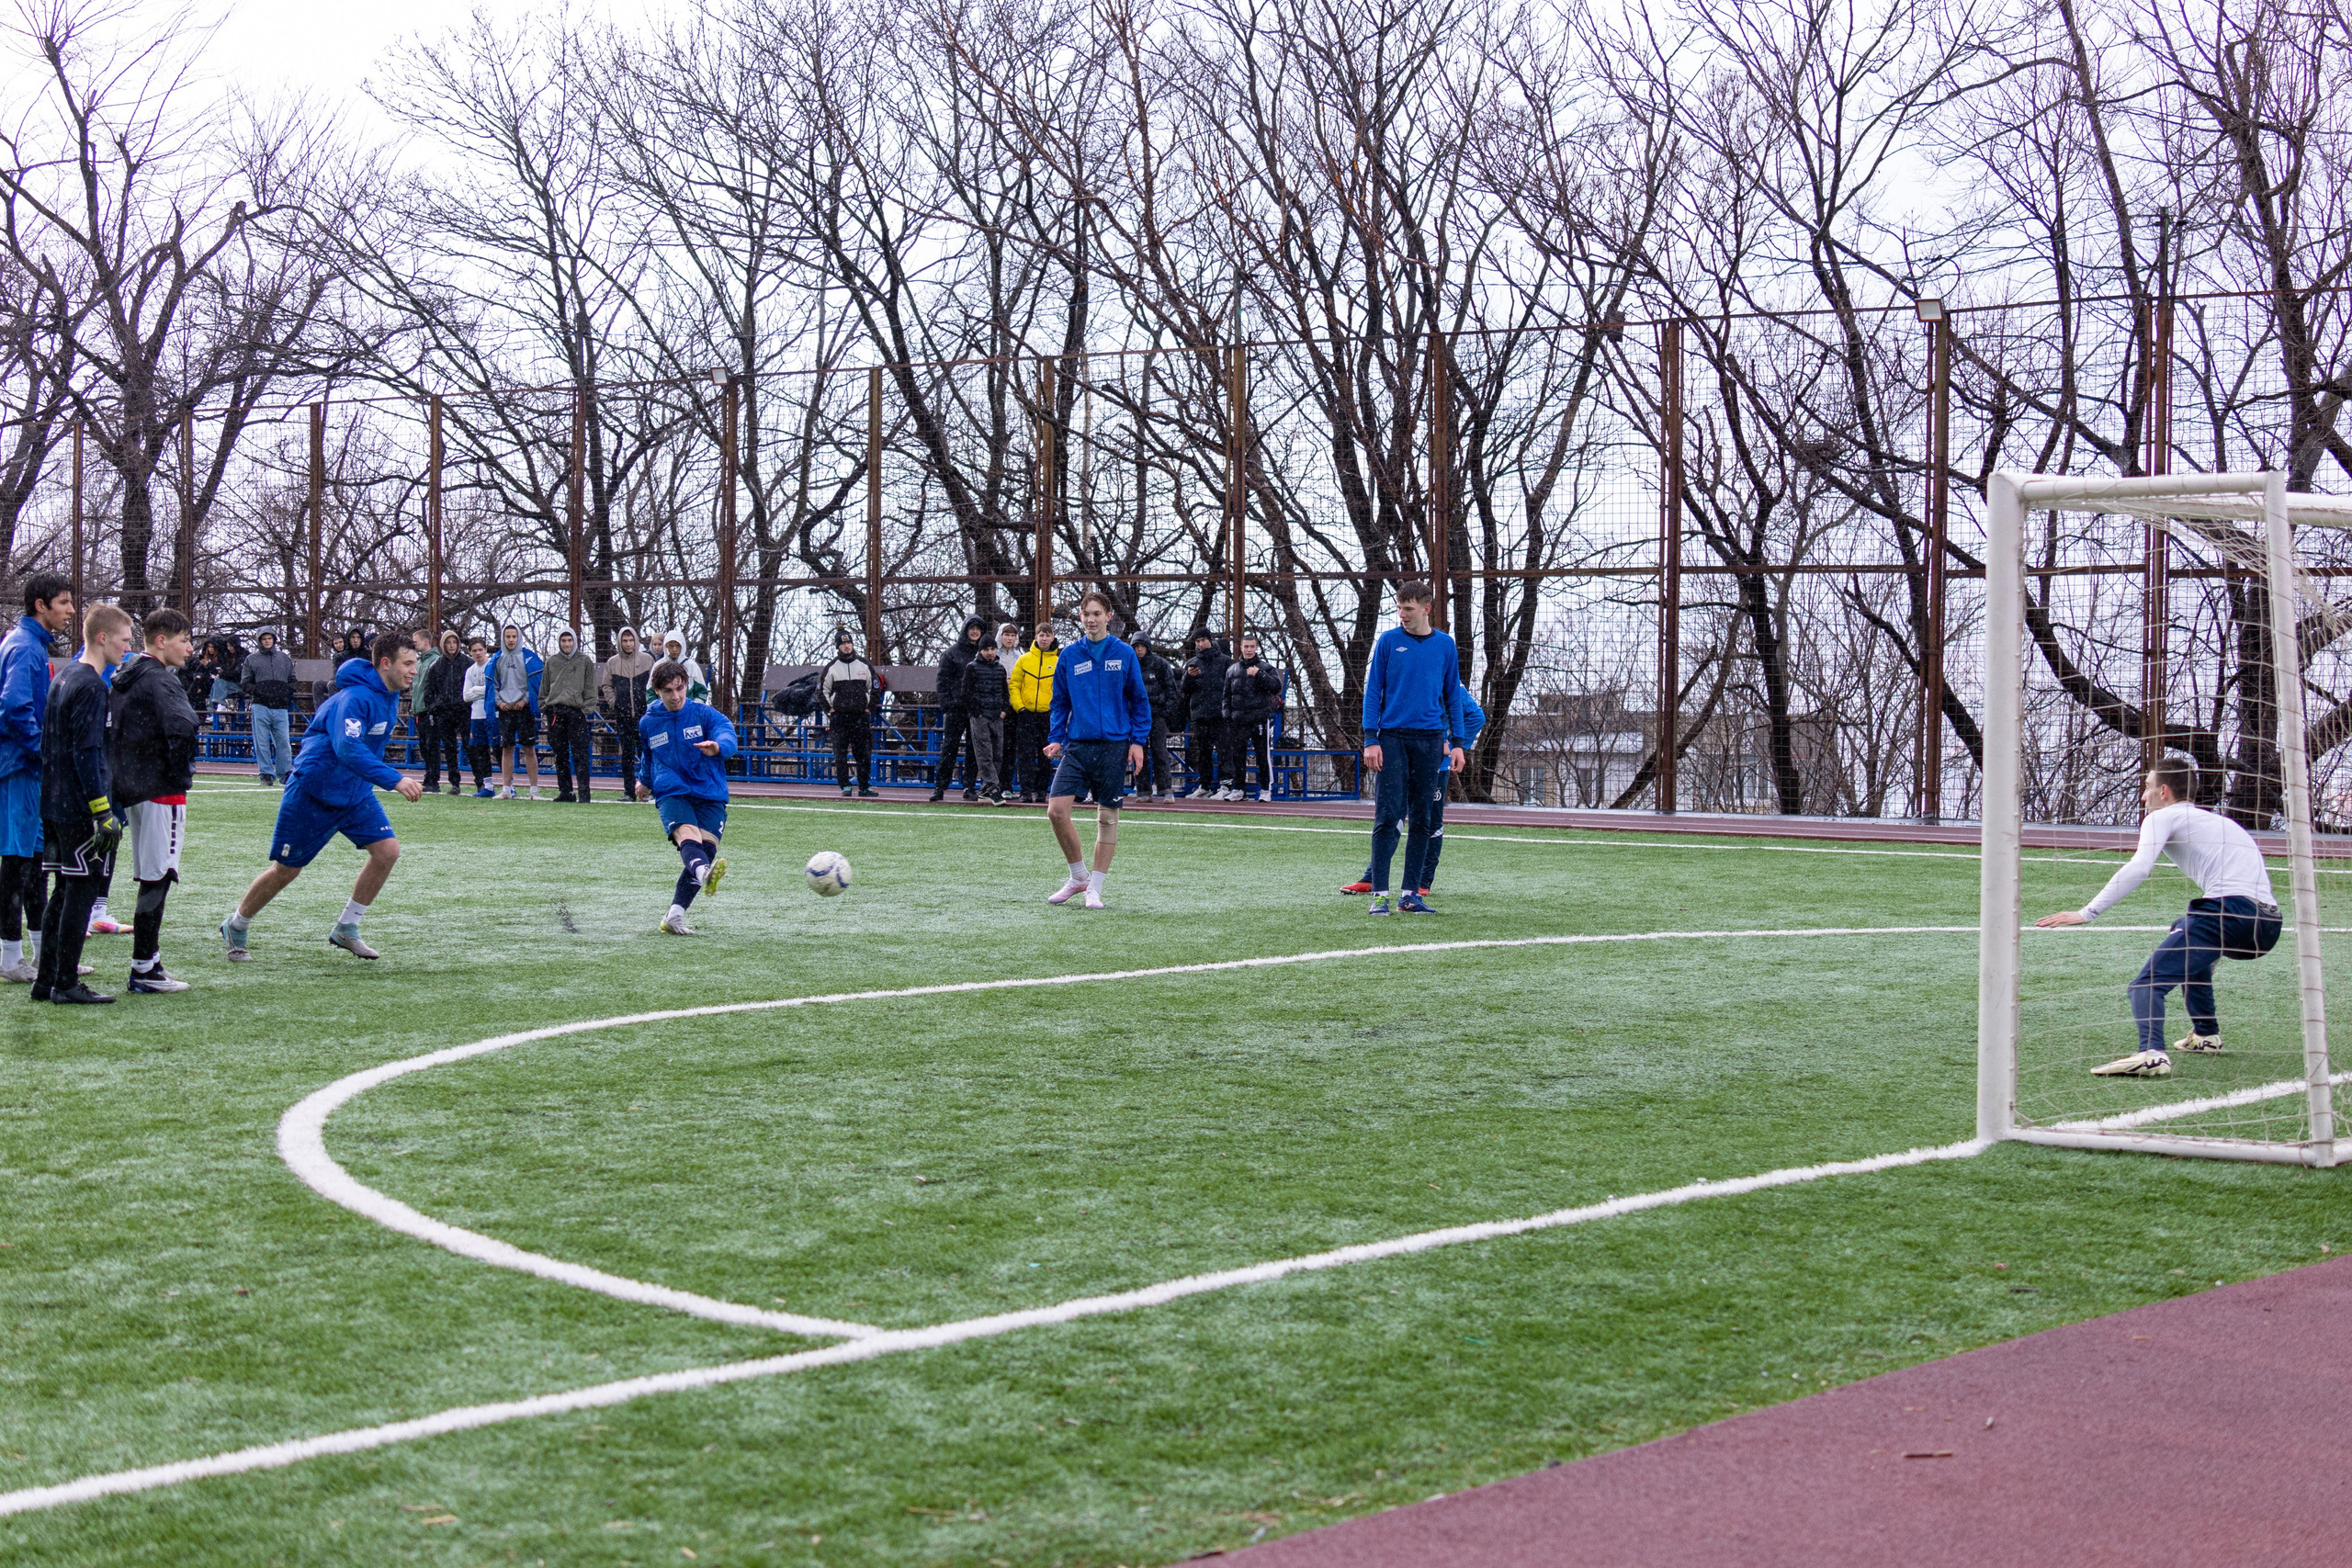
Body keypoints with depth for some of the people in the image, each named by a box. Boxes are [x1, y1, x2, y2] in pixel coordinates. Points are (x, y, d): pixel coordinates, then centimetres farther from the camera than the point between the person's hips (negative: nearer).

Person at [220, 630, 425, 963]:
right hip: (314, 793, -8)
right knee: (286, 869, 3)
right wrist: (394, 779, -48)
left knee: (387, 850, -8)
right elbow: (347, 749, -41)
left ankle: (346, 929, 5)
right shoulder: (355, 697, -27)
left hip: (355, 792, 8)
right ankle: (236, 927, 26)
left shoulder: (390, 698, 2)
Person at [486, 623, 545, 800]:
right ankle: (506, 789, 10)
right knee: (506, 749, 5)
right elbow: (491, 683, 14)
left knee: (529, 749, -3)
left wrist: (525, 700, -10)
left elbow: (537, 681, -2)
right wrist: (498, 701, 0)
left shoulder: (529, 658, -1)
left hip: (524, 708, -3)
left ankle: (534, 790, -2)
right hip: (505, 709, 3)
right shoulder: (497, 659, 10)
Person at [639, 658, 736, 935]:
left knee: (705, 848, -17)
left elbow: (727, 736, -19)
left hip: (710, 796, 0)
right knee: (687, 835, -30)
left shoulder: (705, 714, 1)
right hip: (671, 795, 0)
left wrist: (717, 746, -42)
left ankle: (674, 916, -11)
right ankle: (704, 872, -64)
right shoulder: (648, 723, 12)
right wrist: (647, 782, 48)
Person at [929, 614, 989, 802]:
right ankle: (939, 787, -2)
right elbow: (943, 681, 3)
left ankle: (970, 787, 9)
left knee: (974, 750, 4)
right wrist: (946, 706, -7)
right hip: (956, 708, -2)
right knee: (949, 748, -4)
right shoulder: (952, 653, 5)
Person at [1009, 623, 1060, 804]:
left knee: (1045, 756, 6)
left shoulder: (1058, 662, 4)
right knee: (1026, 755, -4)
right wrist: (1019, 706, -5)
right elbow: (1014, 685, 5)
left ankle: (1041, 791, 14)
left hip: (1048, 714, 0)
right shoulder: (1024, 659, 5)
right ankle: (1026, 792, -5)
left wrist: (1056, 708, -6)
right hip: (1026, 715, 0)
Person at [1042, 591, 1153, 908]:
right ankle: (1078, 877, 9)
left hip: (1114, 747, -2)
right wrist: (1055, 738, 3)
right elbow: (1060, 701, 14)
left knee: (1107, 818, 3)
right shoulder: (1070, 656, 7)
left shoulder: (1124, 654, 1)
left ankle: (1094, 889, 13)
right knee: (1056, 811, -10)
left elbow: (1139, 700, 5)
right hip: (1077, 745, 2)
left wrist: (1138, 741, -3)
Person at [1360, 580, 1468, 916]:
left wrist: (1456, 743, 6)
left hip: (1430, 740, 2)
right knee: (1388, 817, -7)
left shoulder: (1445, 645, 8)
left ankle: (1412, 894, 10)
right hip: (1392, 737, -2)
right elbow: (1372, 691, 1)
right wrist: (1371, 740, -7)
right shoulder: (1388, 642, 2)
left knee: (1422, 819, 4)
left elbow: (1453, 697, 12)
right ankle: (1379, 894, -6)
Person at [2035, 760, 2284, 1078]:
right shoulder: (2218, 821, 34)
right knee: (2185, 933, 37)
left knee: (2147, 983, -12)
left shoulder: (2162, 817, 9)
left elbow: (2139, 868, -8)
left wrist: (2087, 913, -13)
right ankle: (2206, 1035, 34)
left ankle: (2151, 1053, -40)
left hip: (2231, 907, -8)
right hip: (2268, 927, 8)